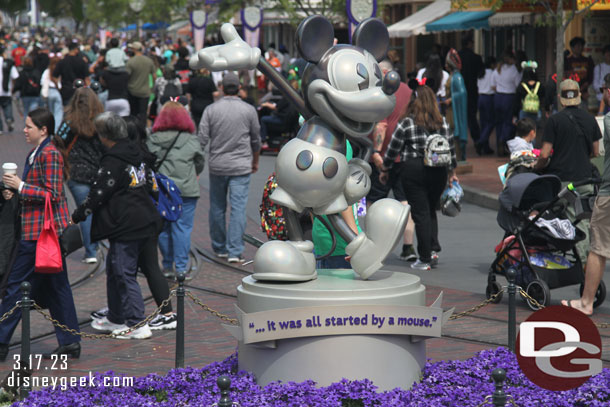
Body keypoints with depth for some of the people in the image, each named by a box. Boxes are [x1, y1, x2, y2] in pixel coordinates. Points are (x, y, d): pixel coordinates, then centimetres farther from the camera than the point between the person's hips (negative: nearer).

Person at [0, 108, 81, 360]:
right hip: (46, 228, 11)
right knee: (56, 285, 11)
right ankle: (70, 342, 15)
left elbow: (52, 194, -20)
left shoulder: (49, 154, -15)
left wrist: (21, 186, -17)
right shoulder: (36, 153, 16)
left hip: (40, 231, -11)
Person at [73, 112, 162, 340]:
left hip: (126, 226, -10)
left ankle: (137, 325, -4)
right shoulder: (134, 153, 12)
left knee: (124, 273, -5)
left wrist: (77, 216, -4)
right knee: (113, 269, 19)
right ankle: (115, 319, 28)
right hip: (144, 218, 10)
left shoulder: (112, 162, -16)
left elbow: (98, 194, -15)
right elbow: (149, 182, 22)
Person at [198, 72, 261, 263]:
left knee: (217, 208, 13)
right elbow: (256, 139, 9)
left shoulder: (211, 110, -2)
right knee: (238, 208, -3)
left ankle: (219, 247, 24)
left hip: (217, 166, 1)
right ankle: (234, 251, -10)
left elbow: (202, 139, -5)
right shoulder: (249, 110, -1)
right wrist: (255, 161, 24)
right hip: (241, 167, -1)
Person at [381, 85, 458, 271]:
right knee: (431, 210, 19)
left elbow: (393, 149, -3)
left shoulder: (407, 123, -8)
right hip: (438, 171, 4)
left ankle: (425, 259, 2)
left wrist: (385, 170, 11)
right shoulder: (442, 122, 4)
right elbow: (450, 149, 9)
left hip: (414, 171, -4)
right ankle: (434, 250, 9)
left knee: (420, 214, 1)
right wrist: (452, 172, 22)